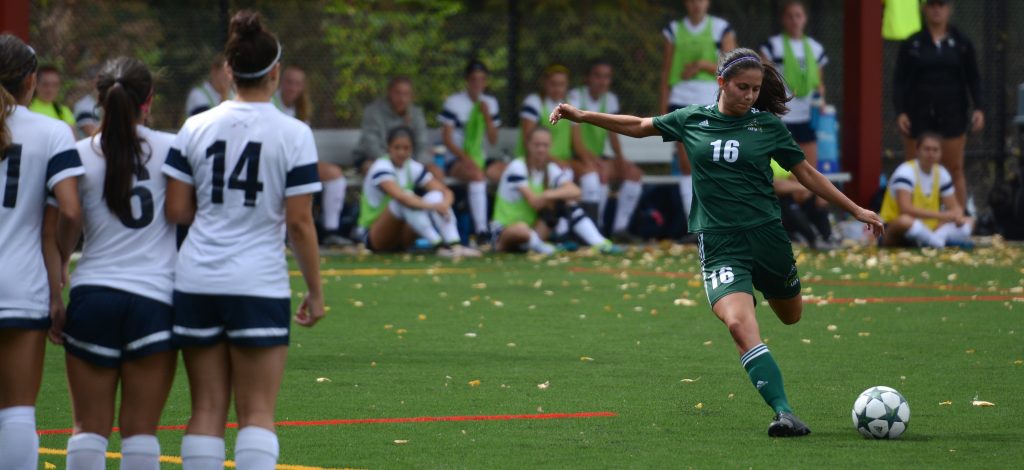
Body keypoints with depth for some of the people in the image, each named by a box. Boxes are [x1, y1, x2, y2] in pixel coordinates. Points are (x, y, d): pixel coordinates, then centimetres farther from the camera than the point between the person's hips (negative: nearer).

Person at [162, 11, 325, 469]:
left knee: (207, 409, 7)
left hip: (196, 281, 3)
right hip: (259, 285, -3)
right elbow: (300, 223, -6)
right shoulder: (293, 134, -5)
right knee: (257, 412, 0)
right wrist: (315, 291, 2)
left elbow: (176, 211, 3)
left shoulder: (195, 128, 3)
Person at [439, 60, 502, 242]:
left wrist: (487, 116, -3)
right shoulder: (453, 103, -1)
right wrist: (466, 158, -19)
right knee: (477, 174, -37)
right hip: (456, 161, -5)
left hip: (481, 159, 5)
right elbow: (447, 139, -6)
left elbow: (493, 141, 11)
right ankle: (480, 230, -45)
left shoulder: (490, 103, 14)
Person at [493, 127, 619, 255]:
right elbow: (534, 202, -24)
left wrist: (551, 194, -32)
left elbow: (575, 192, -16)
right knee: (521, 229, -42)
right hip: (505, 229, -6)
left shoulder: (551, 169, 3)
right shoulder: (517, 168, -16)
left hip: (533, 227, 6)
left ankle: (599, 244, -13)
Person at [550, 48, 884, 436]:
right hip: (718, 242, -2)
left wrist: (856, 211, 9)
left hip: (765, 235, 2)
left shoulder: (768, 126, 3)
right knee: (740, 325, -23)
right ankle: (784, 414, -27)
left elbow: (807, 174, 10)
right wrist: (583, 116, 16)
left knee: (791, 316, 14)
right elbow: (639, 126, 20)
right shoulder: (693, 120, 5)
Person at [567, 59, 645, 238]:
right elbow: (575, 140, -17)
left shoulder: (610, 99, 10)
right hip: (577, 160, -7)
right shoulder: (576, 97, -11)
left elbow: (613, 135, 11)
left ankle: (620, 227, -15)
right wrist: (593, 160, -30)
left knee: (633, 172, -16)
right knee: (602, 172, -35)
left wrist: (619, 158, -8)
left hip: (598, 158, 7)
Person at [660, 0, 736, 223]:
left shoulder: (721, 29, 5)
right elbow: (666, 73, 11)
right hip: (682, 99, 2)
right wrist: (663, 110, 5)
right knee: (686, 163, -3)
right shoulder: (674, 30, 11)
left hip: (713, 101, -2)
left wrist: (703, 65, -12)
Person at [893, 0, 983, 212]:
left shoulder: (961, 43, 7)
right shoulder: (912, 44, 5)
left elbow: (973, 78, 9)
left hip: (952, 114, 0)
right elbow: (899, 81, 4)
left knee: (955, 169, -2)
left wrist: (978, 108, -3)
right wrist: (900, 112, -6)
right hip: (919, 113, 0)